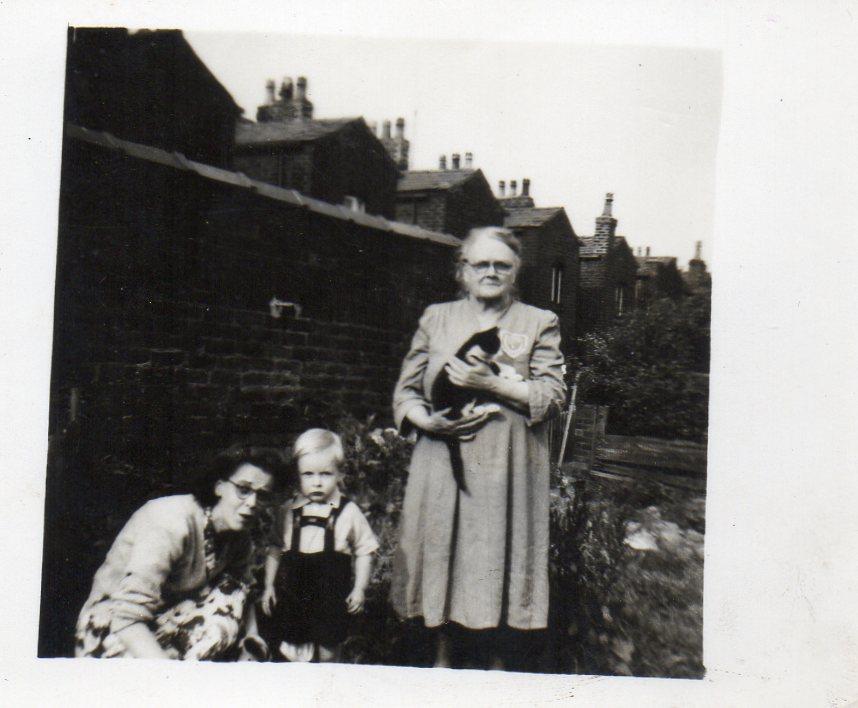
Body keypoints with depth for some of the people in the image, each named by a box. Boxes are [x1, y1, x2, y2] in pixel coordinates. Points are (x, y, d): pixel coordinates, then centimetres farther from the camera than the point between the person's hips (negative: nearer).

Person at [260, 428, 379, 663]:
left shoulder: (349, 512, -7)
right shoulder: (288, 511, 0)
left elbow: (364, 551, -1)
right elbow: (276, 549, 9)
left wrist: (359, 589, -3)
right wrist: (269, 585, 8)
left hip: (331, 598, -2)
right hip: (292, 595, 2)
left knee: (329, 651, 9)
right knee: (294, 655, 10)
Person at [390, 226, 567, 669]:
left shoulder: (539, 323, 7)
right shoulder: (436, 318, 11)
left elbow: (553, 396, -4)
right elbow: (405, 391, 10)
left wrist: (492, 385, -15)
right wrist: (428, 421, -10)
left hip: (506, 468, -1)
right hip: (442, 462, 2)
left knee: (499, 558, 4)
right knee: (442, 554, 8)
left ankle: (496, 658, 27)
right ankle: (443, 655, 29)